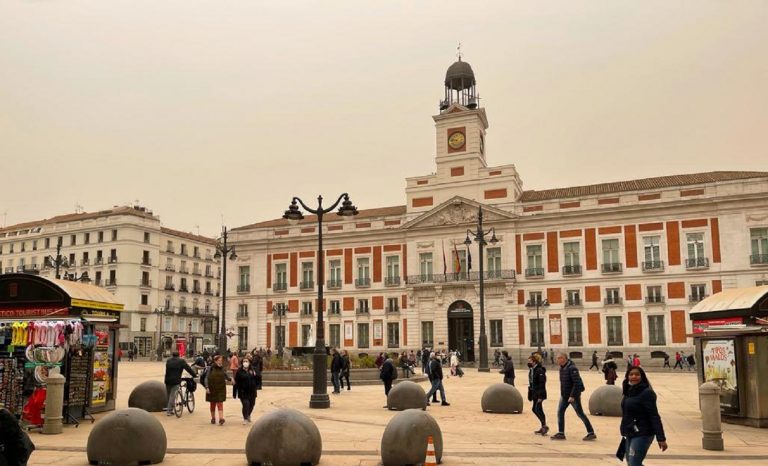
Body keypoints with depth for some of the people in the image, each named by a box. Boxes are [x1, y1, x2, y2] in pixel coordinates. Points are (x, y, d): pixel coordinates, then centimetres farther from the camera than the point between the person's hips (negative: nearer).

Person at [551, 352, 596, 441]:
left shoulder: (572, 368, -20)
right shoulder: (562, 368, 8)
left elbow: (577, 383, -24)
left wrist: (572, 396, -26)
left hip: (574, 395, -8)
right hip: (564, 395, 8)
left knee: (580, 414, -1)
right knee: (560, 412, 2)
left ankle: (591, 433, 10)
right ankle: (561, 433, 5)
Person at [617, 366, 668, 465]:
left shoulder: (646, 393, -15)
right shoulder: (629, 391, 8)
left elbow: (654, 416, -18)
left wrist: (661, 438, -21)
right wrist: (625, 433, 19)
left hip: (642, 434, -9)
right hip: (629, 434, 9)